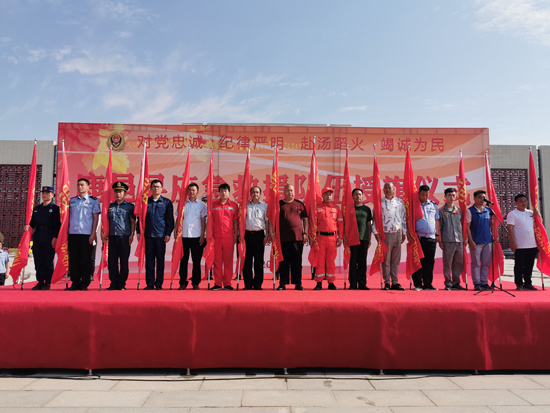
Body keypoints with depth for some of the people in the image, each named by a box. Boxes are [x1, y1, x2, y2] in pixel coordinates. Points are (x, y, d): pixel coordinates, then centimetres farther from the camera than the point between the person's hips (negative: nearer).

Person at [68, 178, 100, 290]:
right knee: (73, 259, 5)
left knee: (86, 259, 1)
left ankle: (85, 284, 9)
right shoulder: (72, 201, 15)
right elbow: (69, 217, 17)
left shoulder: (93, 201, 3)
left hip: (86, 234, -4)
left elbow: (96, 218, -1)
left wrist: (93, 234, -9)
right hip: (73, 234, 4)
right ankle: (75, 283, 13)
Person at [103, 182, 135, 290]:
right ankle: (113, 283, 13)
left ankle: (122, 284, 10)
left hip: (124, 237, -3)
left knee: (124, 262, 1)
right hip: (112, 237, 3)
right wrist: (103, 232, 6)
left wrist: (132, 234, -6)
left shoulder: (130, 206, 5)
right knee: (112, 261, 4)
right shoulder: (110, 206, 15)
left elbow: (133, 221, 2)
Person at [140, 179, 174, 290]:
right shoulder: (145, 202, 11)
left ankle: (159, 284, 10)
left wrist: (168, 233, -4)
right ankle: (150, 283, 13)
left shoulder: (167, 202, 6)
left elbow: (170, 219, 4)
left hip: (161, 235, -2)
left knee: (160, 259, 3)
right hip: (148, 235, 2)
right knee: (149, 259, 4)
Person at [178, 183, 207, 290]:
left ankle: (195, 283, 12)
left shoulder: (202, 204, 6)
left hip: (197, 236, -1)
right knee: (183, 260, 4)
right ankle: (183, 282, 12)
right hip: (184, 236, 1)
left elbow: (203, 221, 5)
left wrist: (202, 235, -2)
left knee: (196, 261, 3)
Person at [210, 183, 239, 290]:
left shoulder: (234, 205, 8)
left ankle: (227, 283, 9)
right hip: (216, 236, 1)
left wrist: (236, 234, 3)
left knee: (228, 260, 2)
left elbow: (235, 221, 9)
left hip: (229, 236, 0)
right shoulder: (213, 204, 9)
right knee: (217, 259, 2)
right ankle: (217, 283, 9)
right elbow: (210, 220, 10)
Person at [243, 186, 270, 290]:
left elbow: (267, 221, 9)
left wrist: (267, 235, 0)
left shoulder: (264, 206, 11)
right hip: (247, 234, 1)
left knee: (259, 260, 2)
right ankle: (248, 284, 9)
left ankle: (258, 284, 10)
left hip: (259, 234, 0)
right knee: (247, 259, 1)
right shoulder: (245, 205, 12)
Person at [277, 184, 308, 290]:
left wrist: (305, 233, 3)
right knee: (283, 261, 4)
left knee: (297, 262, 5)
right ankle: (282, 283, 12)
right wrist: (272, 232, -2)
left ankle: (298, 284, 13)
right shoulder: (279, 204, 8)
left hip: (298, 237, 1)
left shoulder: (300, 204, 11)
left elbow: (305, 219, 12)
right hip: (283, 238, -1)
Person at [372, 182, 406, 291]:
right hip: (385, 234, -3)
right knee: (386, 259, -1)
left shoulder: (400, 202, 12)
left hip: (398, 233, 3)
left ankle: (395, 282, 13)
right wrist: (376, 232, -3)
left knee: (396, 260, 6)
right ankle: (387, 283, 7)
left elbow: (404, 218, 16)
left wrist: (404, 232, 13)